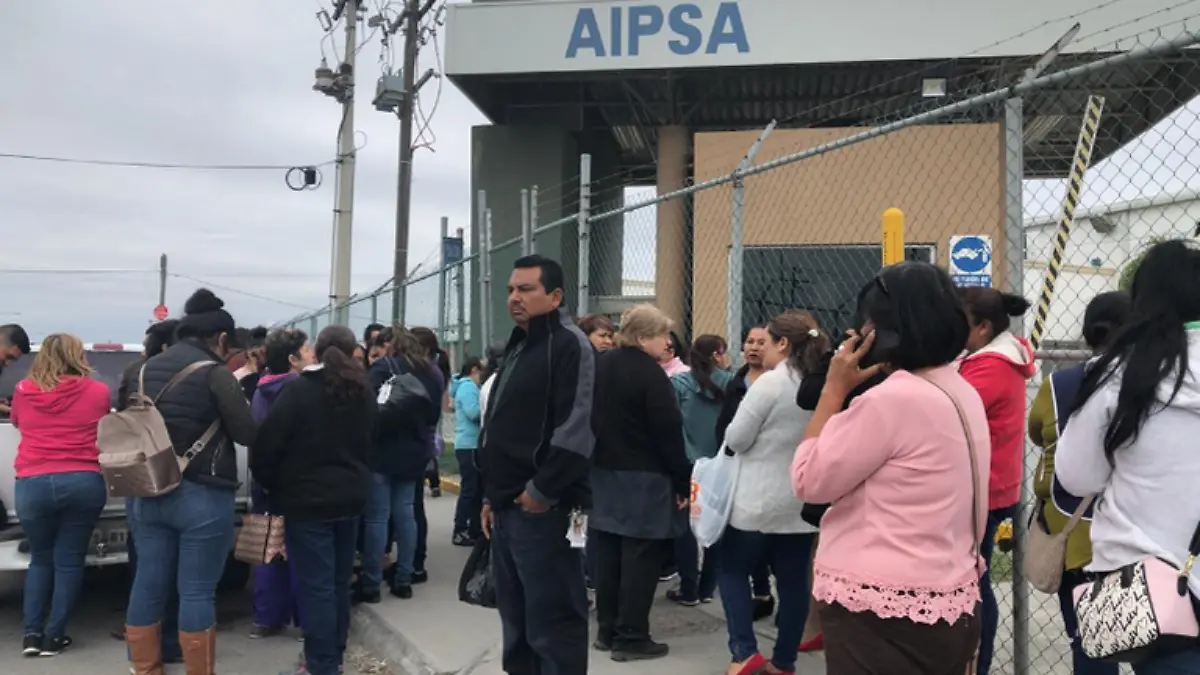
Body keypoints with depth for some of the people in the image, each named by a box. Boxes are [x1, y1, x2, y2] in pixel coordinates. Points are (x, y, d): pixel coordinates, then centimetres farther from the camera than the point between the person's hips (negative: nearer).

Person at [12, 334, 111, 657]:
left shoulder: (23, 391, 5)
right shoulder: (98, 391, 1)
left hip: (32, 485, 1)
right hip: (84, 482, -1)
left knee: (40, 559, 18)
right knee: (69, 561, 8)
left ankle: (32, 633, 14)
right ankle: (54, 636, 12)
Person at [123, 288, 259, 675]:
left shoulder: (146, 370, 10)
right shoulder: (214, 374, -13)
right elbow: (248, 435, -11)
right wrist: (236, 393, 7)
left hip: (150, 493, 7)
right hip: (202, 496, -7)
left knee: (149, 585, 12)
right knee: (196, 591, 0)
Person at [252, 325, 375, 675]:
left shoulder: (300, 389, -12)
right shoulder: (363, 392, 8)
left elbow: (269, 441, -12)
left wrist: (268, 482, 2)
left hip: (307, 498, -6)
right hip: (350, 496, 6)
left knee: (316, 584, -2)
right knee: (339, 581, 15)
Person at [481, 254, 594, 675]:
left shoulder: (570, 345, -11)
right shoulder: (518, 348, 19)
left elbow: (577, 430, -20)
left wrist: (542, 491, -18)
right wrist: (492, 495, 18)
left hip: (542, 510, -9)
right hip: (508, 508, 9)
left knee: (553, 623, -2)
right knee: (516, 618, 18)